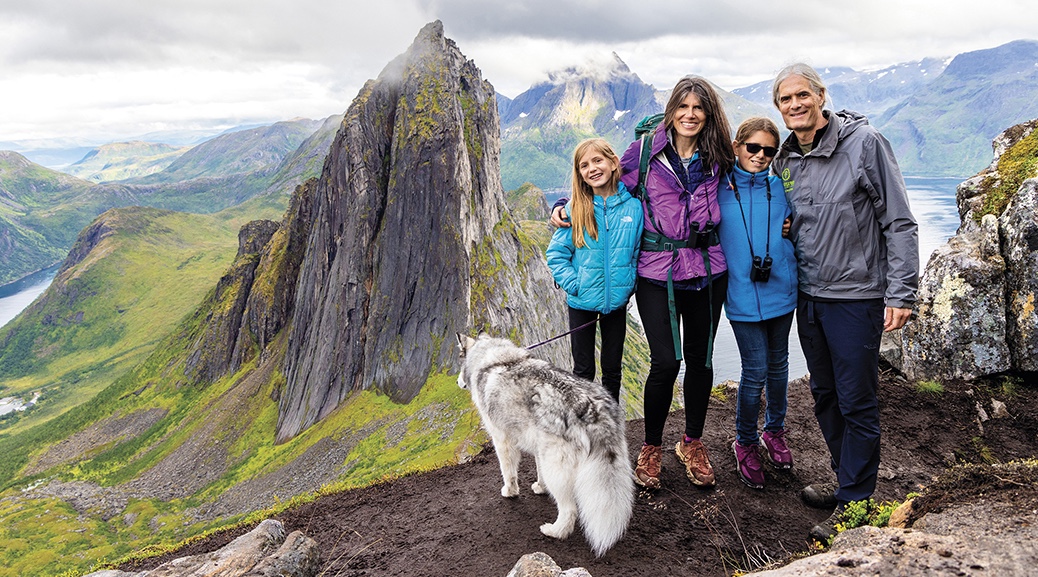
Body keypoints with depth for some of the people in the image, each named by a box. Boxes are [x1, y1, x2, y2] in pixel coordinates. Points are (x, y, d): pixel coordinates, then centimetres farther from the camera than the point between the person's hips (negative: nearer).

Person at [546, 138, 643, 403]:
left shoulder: (633, 205, -6)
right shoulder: (575, 209, -8)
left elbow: (640, 251, 3)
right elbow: (556, 254, -3)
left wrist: (629, 286, -4)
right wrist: (574, 286, -13)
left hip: (617, 301, 1)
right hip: (582, 303, -1)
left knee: (612, 369, 14)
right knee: (583, 370, 10)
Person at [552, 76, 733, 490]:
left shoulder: (716, 158, 6)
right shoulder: (645, 150, -2)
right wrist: (567, 206, 1)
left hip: (707, 272, 3)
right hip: (657, 273, -3)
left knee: (700, 357, 11)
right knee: (665, 362, -8)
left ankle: (692, 443, 31)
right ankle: (651, 448, 16)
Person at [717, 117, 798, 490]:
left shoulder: (781, 187, 4)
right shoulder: (719, 188, -2)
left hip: (781, 290, 3)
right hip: (742, 295, -3)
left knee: (778, 365, 16)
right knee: (755, 371, -1)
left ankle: (774, 432, 38)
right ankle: (746, 444, 20)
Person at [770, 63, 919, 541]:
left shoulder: (864, 143, -11)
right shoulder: (784, 160, 8)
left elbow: (900, 223, -11)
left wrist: (900, 293, -15)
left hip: (856, 296, -6)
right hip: (808, 296, 7)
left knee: (857, 402, 1)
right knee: (825, 395, 16)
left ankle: (852, 504, 13)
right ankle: (848, 480, 34)